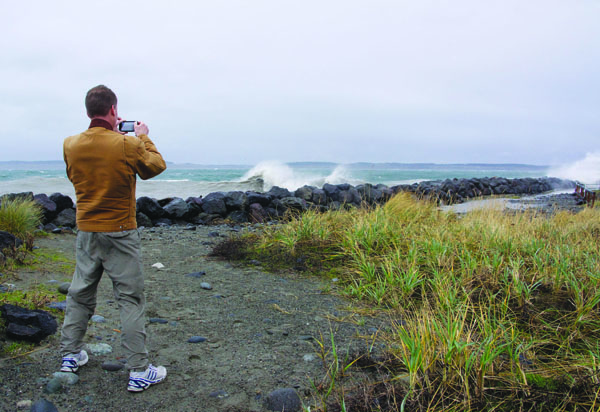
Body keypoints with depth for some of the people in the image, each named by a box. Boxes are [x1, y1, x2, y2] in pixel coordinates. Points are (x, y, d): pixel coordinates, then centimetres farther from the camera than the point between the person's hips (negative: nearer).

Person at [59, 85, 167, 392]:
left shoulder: (71, 145, -2)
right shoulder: (128, 145, -17)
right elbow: (155, 166, 0)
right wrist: (143, 138, 13)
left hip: (86, 233, 5)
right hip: (120, 234, -5)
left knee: (80, 294, 20)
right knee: (130, 300, 2)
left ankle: (70, 355, 34)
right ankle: (138, 371, 7)